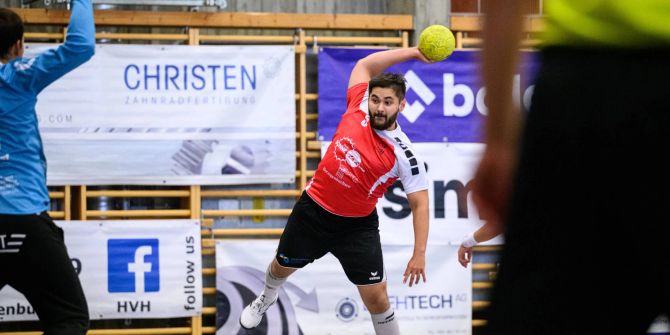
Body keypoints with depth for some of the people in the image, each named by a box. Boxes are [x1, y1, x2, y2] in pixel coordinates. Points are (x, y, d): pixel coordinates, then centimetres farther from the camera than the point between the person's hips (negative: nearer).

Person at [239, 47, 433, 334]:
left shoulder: (403, 155, -20)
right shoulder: (358, 109, -12)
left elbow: (420, 205, -16)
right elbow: (364, 65, 2)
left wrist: (419, 254, -25)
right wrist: (413, 52, -5)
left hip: (357, 226, -4)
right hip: (312, 209, 4)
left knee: (376, 297, -9)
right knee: (282, 266, 26)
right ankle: (267, 298, 60)